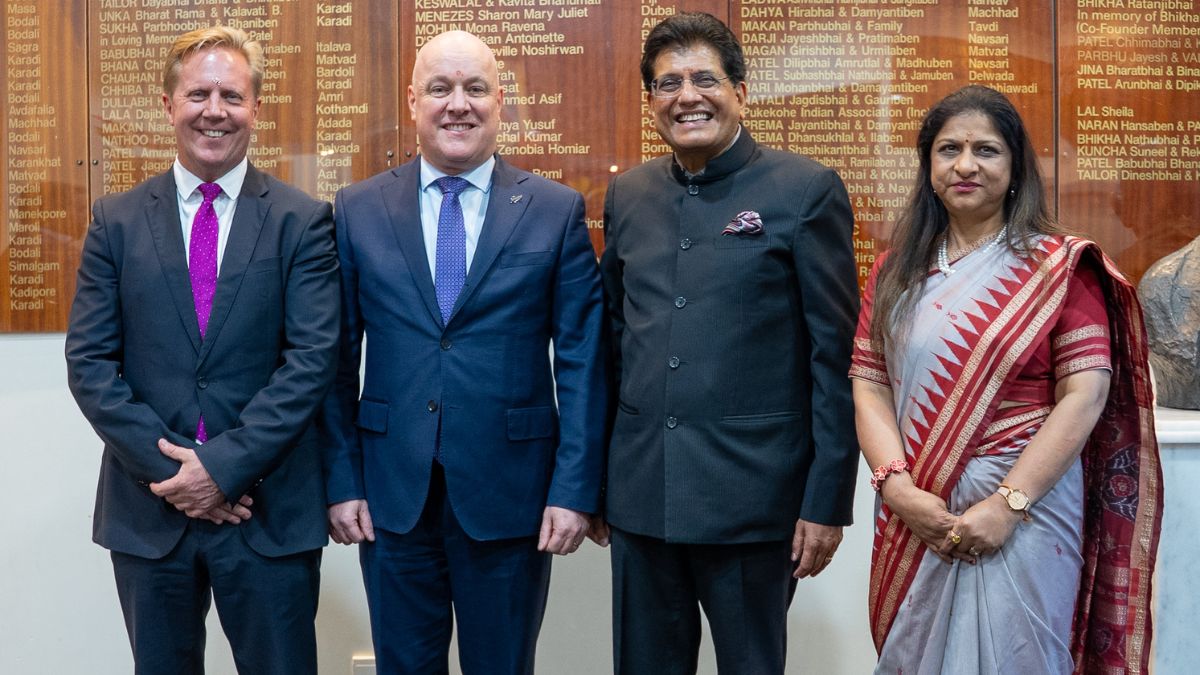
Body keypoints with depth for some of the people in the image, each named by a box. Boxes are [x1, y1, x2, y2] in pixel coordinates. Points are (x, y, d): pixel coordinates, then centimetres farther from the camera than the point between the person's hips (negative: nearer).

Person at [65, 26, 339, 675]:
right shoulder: (117, 221, 4)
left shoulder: (302, 221, -2)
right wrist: (167, 469, -10)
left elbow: (312, 359, -9)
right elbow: (89, 361, 0)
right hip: (148, 508, 2)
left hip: (270, 508, -2)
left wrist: (224, 465, -14)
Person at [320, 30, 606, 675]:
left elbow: (581, 358, -3)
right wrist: (342, 482, 0)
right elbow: (338, 359, 4)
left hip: (509, 497, -1)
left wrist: (575, 489, -7)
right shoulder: (358, 210, 3)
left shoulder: (556, 210, -1)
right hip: (391, 496, 1)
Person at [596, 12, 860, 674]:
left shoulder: (806, 190, -6)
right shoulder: (627, 194, 8)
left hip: (752, 497, -4)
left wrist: (827, 501, -9)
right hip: (640, 494, 4)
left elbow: (835, 355, -7)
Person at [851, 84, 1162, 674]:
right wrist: (899, 488, -12)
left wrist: (1008, 504, -16)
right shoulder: (895, 271, 8)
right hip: (915, 519, 4)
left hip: (1023, 515, -3)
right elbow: (869, 385, 2)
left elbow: (1086, 394, -10)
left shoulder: (1059, 266, -4)